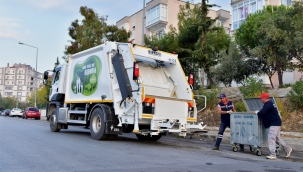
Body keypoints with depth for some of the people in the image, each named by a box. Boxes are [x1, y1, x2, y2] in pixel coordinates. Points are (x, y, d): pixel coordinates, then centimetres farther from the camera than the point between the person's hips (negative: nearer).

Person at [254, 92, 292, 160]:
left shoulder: (268, 104, -18)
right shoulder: (270, 103, 16)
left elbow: (262, 113, -25)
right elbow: (265, 112, 22)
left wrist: (257, 113, -5)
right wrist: (258, 112, 10)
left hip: (274, 124, -11)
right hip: (275, 123, 11)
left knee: (271, 138, -11)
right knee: (276, 138, 22)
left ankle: (272, 155, -10)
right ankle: (287, 148, 31)